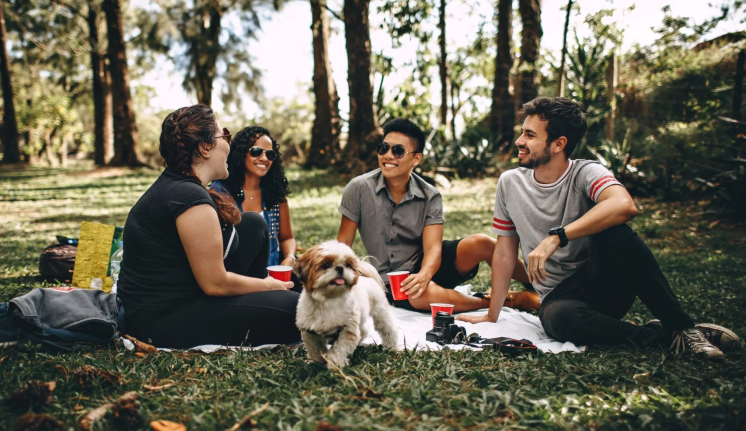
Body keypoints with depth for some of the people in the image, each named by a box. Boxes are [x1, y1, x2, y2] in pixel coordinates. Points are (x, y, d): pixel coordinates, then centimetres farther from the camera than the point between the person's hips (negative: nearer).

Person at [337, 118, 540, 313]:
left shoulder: (430, 197, -7)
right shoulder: (359, 189, -11)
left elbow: (433, 247, -17)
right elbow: (343, 243, -5)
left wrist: (424, 275, -39)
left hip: (425, 265, 2)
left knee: (480, 243, -25)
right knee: (426, 294, -37)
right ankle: (511, 301, -18)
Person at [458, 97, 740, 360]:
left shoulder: (585, 174, -10)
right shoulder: (510, 183, 2)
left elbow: (624, 206, -34)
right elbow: (504, 253, 7)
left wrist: (556, 237, -38)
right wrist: (492, 316, 6)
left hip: (606, 284, -1)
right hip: (559, 296, 2)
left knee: (613, 232, -33)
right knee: (559, 318, -36)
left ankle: (680, 327, -19)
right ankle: (660, 335, -15)